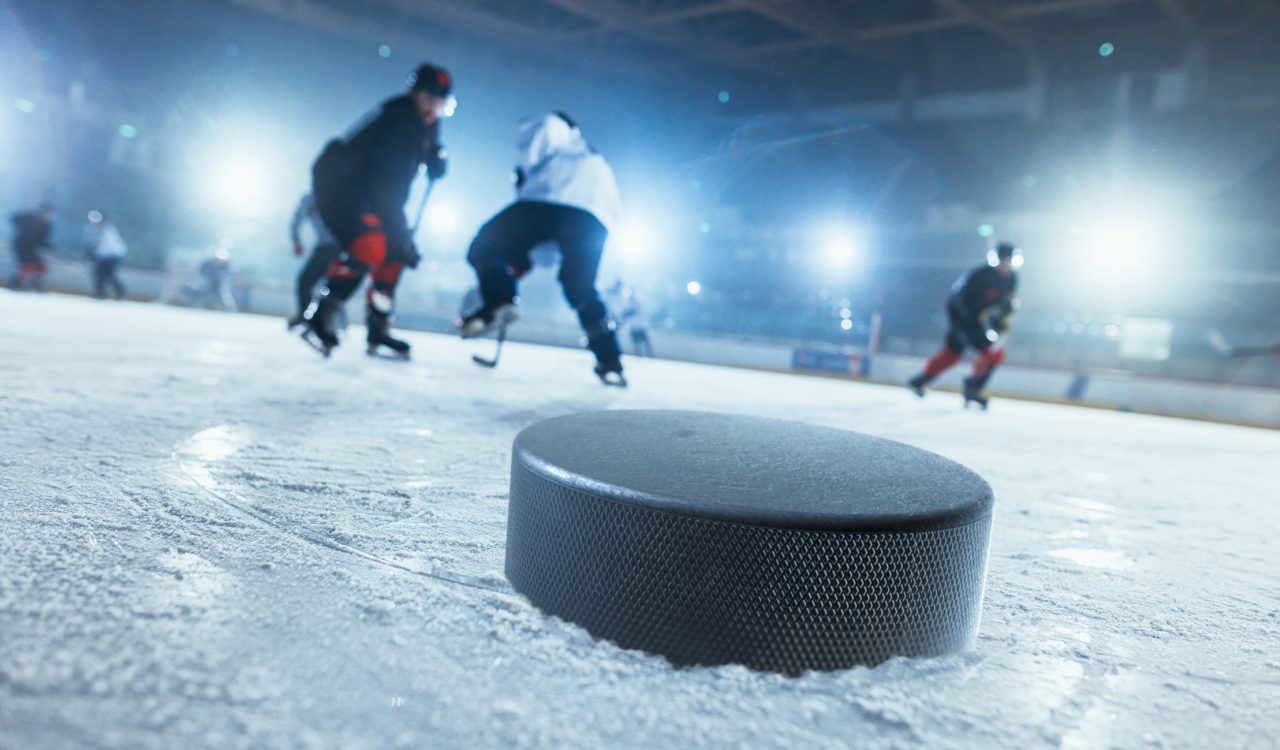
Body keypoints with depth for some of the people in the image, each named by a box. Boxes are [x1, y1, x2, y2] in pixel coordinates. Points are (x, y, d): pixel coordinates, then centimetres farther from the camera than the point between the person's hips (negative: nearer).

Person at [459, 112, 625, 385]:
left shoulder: (553, 126, 31)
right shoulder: (597, 162, 46)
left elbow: (529, 141, 7)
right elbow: (614, 210, 34)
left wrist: (523, 178, 18)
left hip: (549, 200, -5)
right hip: (595, 220, 5)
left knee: (486, 244, 8)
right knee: (582, 290, 18)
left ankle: (497, 303, -20)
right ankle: (611, 362, 7)